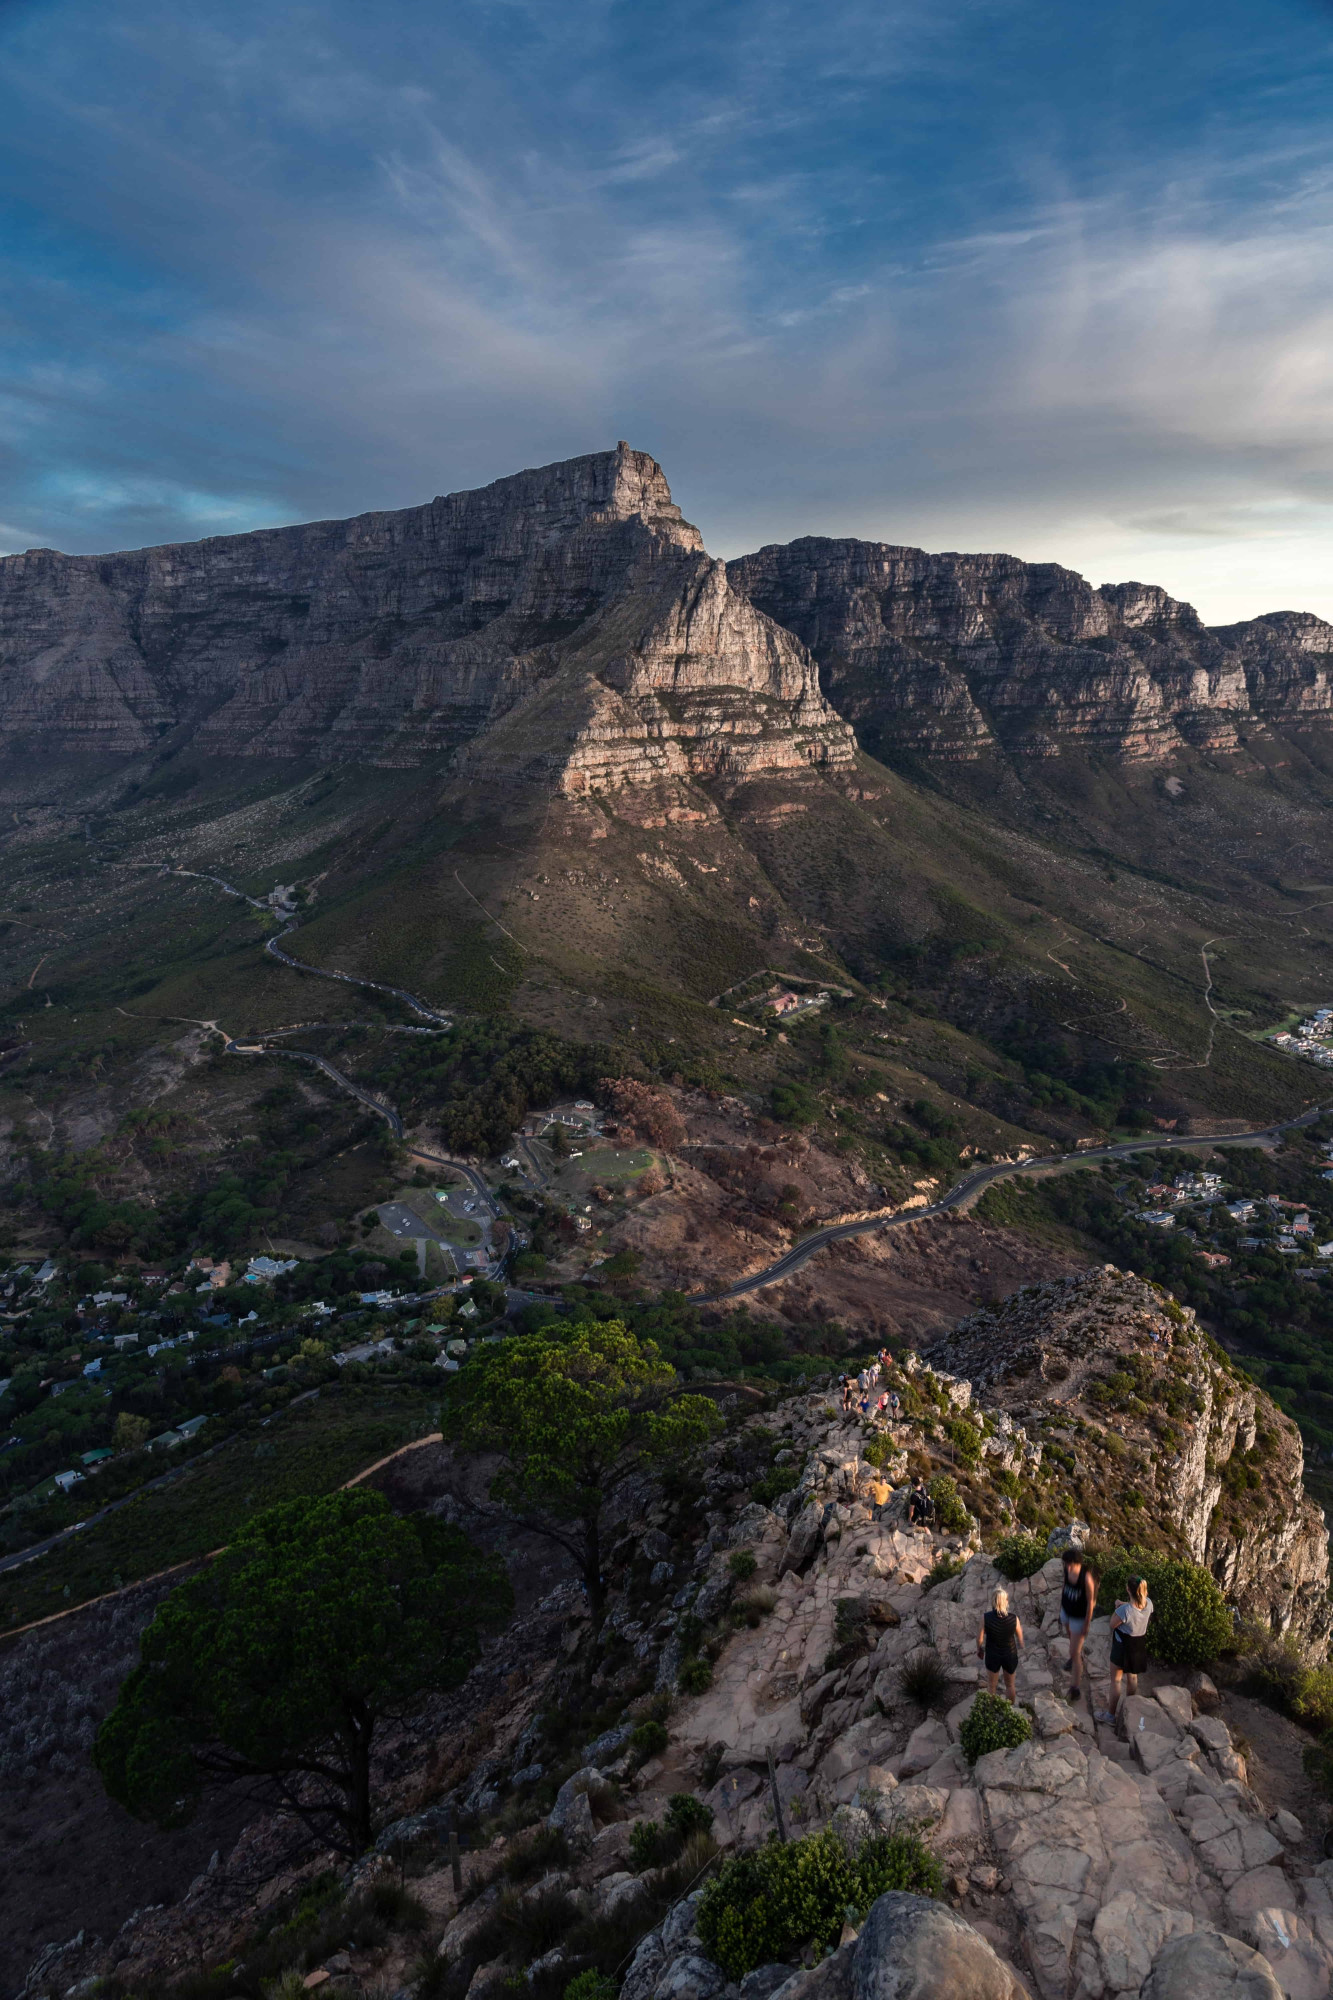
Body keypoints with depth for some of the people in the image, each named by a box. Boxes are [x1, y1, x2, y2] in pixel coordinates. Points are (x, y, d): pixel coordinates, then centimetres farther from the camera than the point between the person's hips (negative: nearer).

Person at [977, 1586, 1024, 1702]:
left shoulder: (986, 1618, -26)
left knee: (992, 1685, 25)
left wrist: (979, 1649, 9)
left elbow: (980, 1638, -13)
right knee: (1010, 1685, 27)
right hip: (1010, 1655, 0)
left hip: (992, 1655, 0)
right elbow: (1020, 1638, -9)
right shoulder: (1014, 1618, -26)